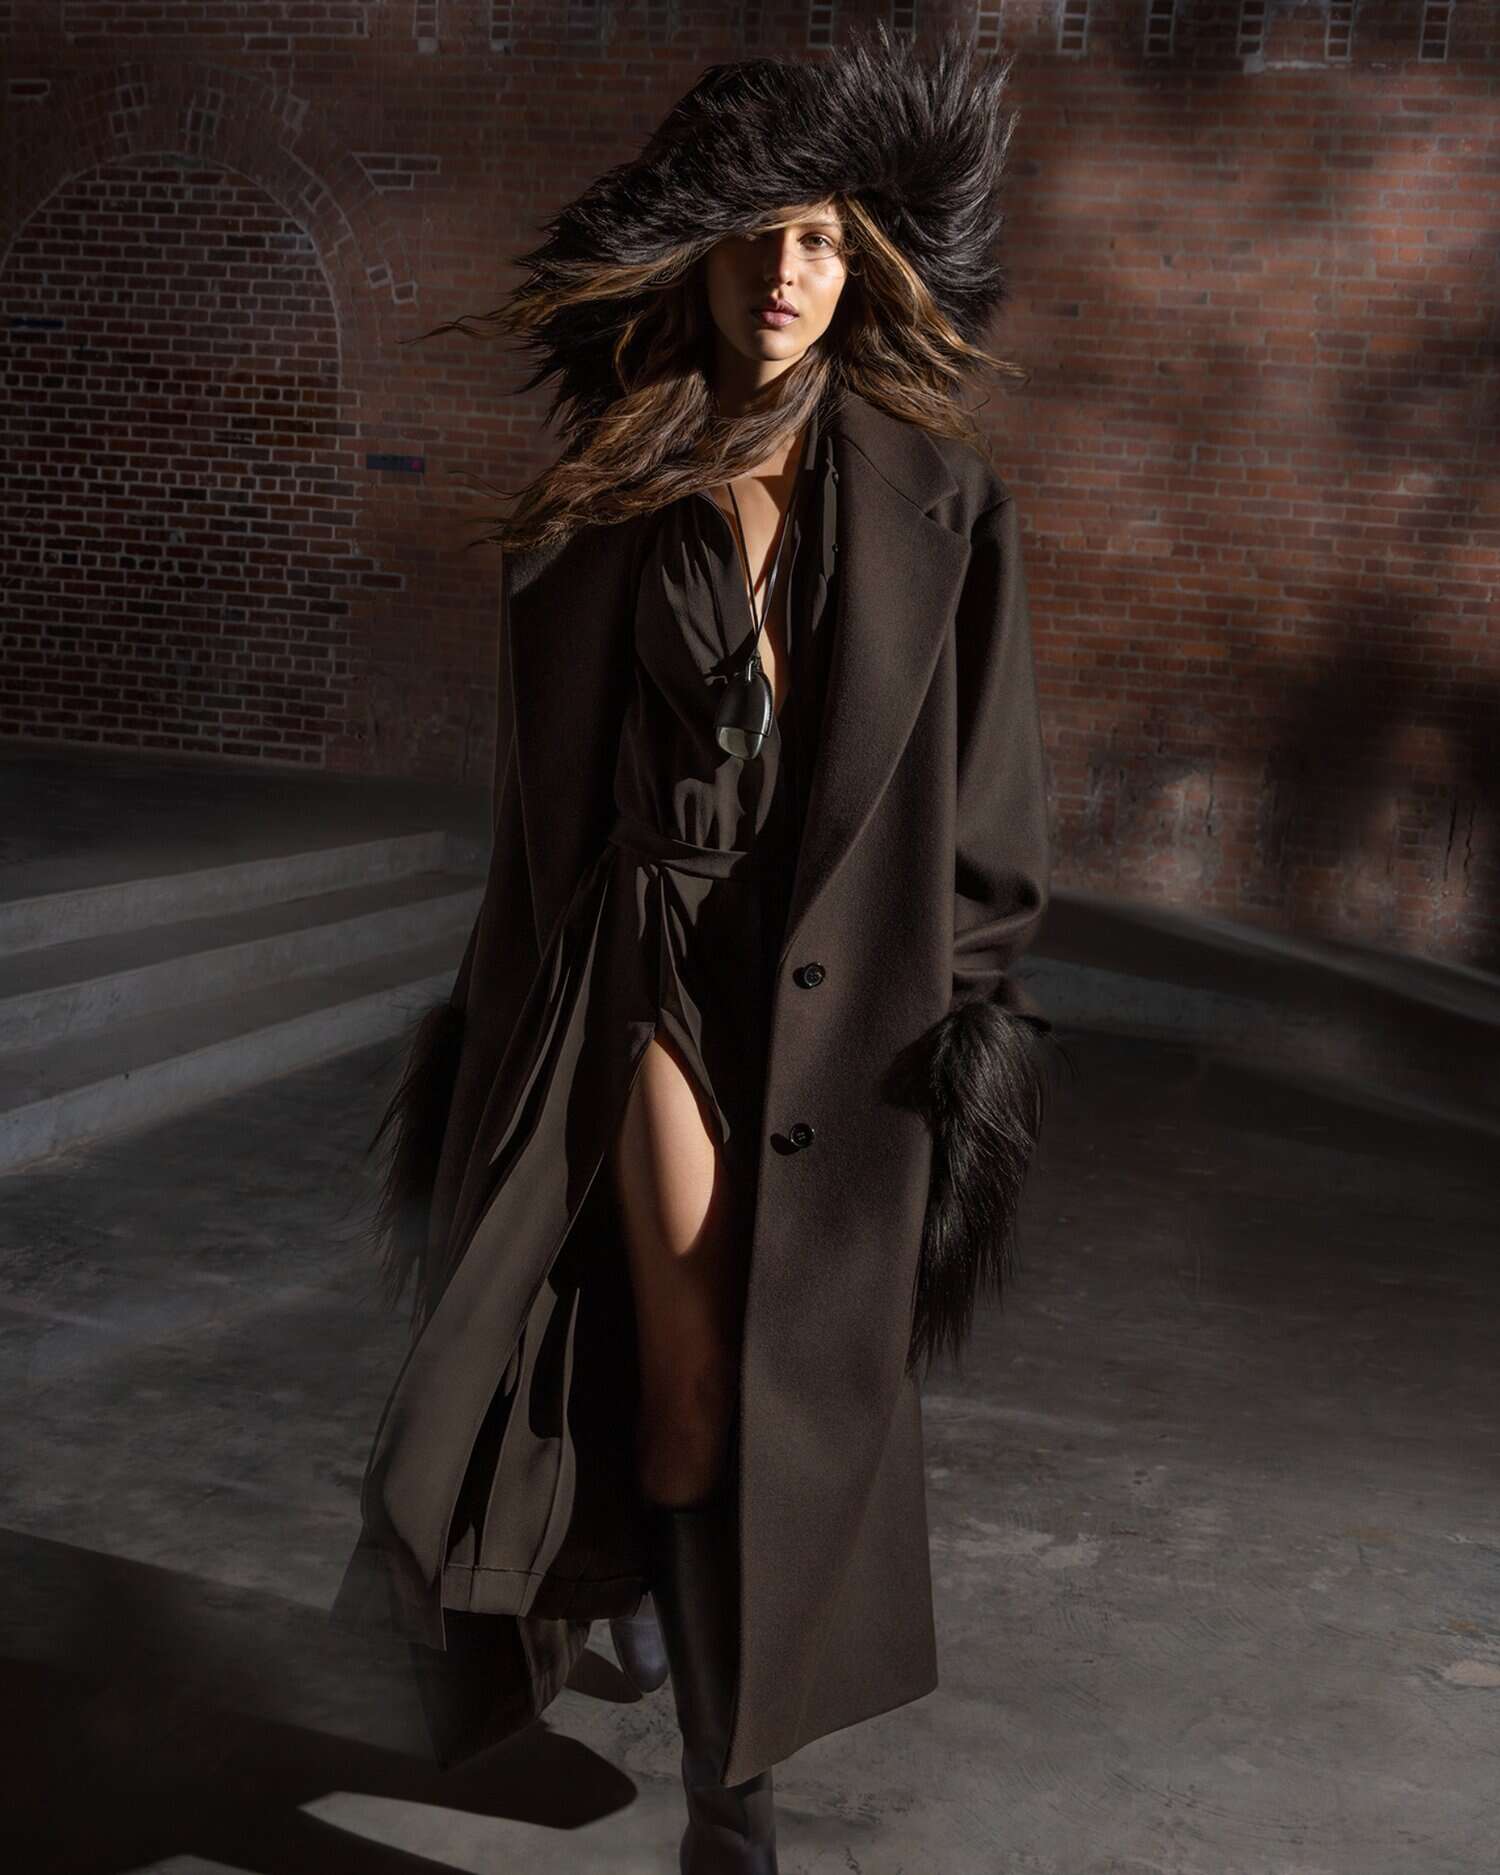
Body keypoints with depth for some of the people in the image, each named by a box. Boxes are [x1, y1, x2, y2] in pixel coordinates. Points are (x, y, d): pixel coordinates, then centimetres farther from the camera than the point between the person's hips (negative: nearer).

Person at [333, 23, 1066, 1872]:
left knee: (797, 1364, 3)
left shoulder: (936, 502, 1)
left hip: (845, 982, 0)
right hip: (661, 963, 0)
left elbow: (986, 780, 1)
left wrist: (968, 1004, -4)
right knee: (691, 1361, -2)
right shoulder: (609, 504, 5)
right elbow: (549, 782, 9)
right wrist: (520, 1007, 10)